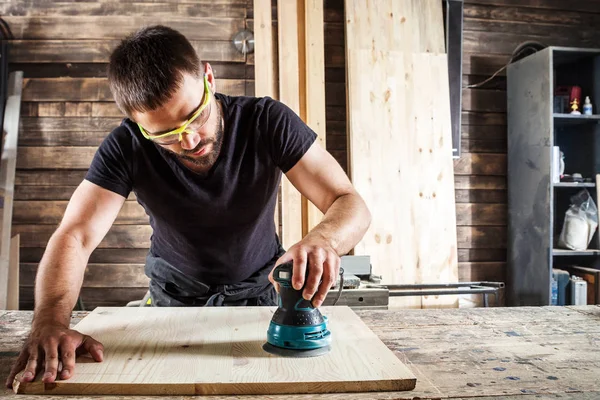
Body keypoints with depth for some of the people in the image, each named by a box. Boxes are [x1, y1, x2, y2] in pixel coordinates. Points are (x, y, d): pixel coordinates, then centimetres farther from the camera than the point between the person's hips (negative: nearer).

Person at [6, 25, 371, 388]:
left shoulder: (269, 122, -25)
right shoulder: (126, 148, -22)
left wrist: (323, 239, -51)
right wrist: (51, 324, -45)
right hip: (176, 297, 1)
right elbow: (74, 238, -25)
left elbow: (352, 205, -27)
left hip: (258, 291, 0)